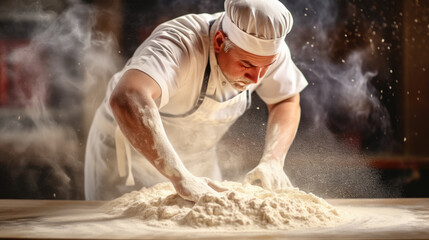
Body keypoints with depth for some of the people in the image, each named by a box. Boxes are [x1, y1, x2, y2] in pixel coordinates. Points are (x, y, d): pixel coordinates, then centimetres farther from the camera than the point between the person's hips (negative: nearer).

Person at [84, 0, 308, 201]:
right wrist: (181, 178, -60)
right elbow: (127, 99, -55)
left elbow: (287, 101, -1)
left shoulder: (269, 47, -18)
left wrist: (272, 161, -18)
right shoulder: (180, 45, -38)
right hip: (128, 154, -5)